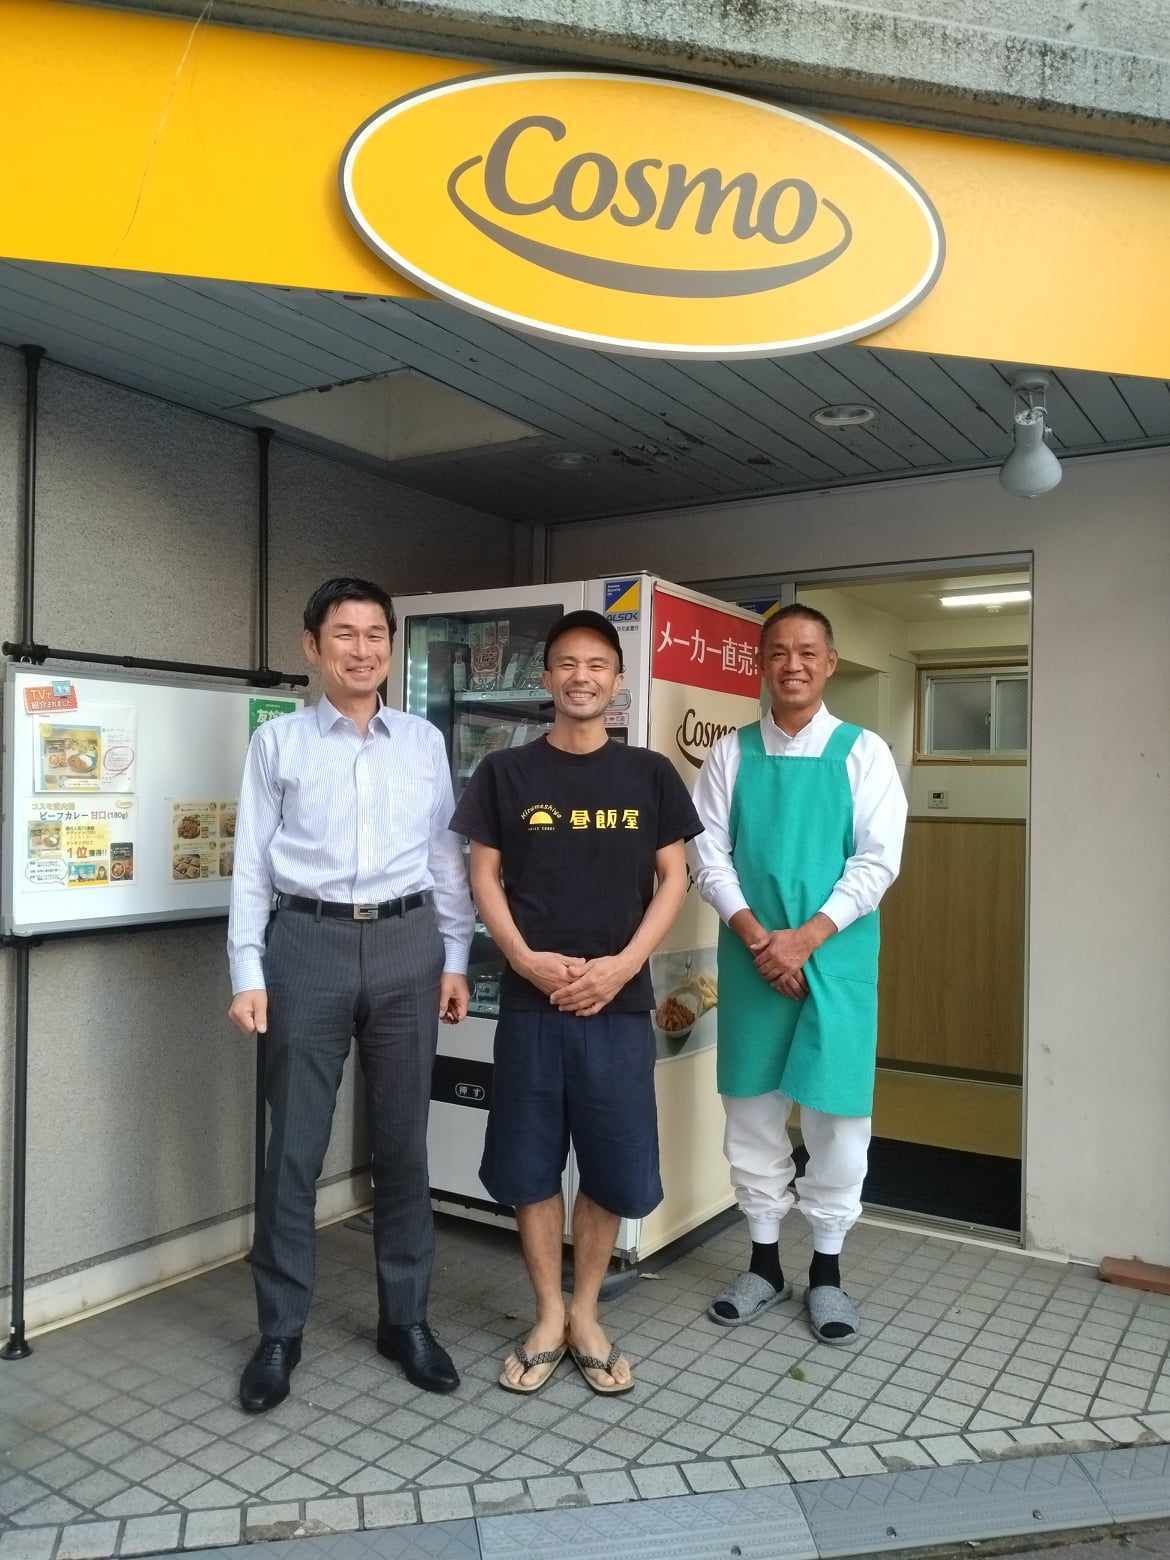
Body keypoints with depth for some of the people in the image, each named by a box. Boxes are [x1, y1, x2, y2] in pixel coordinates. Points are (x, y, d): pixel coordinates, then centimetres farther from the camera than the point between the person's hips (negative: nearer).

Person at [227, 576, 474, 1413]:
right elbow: (252, 863, 1)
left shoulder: (424, 741, 8)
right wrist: (248, 973, -5)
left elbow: (446, 856, 9)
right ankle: (281, 1331, 23)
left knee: (403, 1142, 11)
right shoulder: (278, 741, 3)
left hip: (406, 944, 2)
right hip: (308, 943, -1)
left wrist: (455, 959, 5)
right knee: (294, 1146, 6)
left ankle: (407, 1318, 27)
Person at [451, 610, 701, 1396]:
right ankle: (548, 1317, 27)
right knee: (529, 1164, 8)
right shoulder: (506, 772, 2)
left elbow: (674, 879, 3)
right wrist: (527, 960, -11)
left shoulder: (649, 774, 2)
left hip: (619, 1001, 0)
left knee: (617, 1167, 7)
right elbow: (485, 876, 3)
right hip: (531, 998, 0)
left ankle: (586, 1314, 28)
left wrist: (622, 965, -9)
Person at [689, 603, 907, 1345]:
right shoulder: (732, 753, 4)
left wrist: (805, 938, -15)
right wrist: (757, 936, -13)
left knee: (836, 1112, 6)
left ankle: (827, 1269, 25)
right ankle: (764, 1262, 28)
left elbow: (879, 860, -7)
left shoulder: (864, 752, -1)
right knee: (753, 1111, 11)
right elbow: (709, 853, -1)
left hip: (836, 956, -1)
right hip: (751, 956, 2)